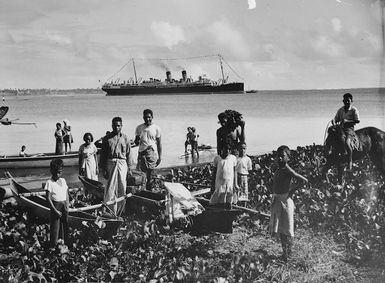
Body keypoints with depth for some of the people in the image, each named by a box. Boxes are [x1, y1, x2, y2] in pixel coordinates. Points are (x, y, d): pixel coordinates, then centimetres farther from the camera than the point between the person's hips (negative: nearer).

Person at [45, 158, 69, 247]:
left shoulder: (63, 181, 8)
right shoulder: (50, 182, -8)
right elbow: (48, 198, -11)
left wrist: (67, 206, 0)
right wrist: (55, 210, -14)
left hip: (64, 206, 5)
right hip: (56, 206, -5)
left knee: (65, 225, 11)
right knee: (55, 227, -2)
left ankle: (65, 243, 22)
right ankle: (54, 245, 7)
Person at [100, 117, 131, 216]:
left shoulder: (125, 138, 8)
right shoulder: (107, 138, 3)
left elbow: (128, 154, 10)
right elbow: (103, 154, 4)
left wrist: (129, 168, 6)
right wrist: (103, 169, -2)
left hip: (122, 164, 2)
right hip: (110, 163, -2)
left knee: (122, 188, 4)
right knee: (110, 189, -4)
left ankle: (120, 211, 14)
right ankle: (110, 211, 1)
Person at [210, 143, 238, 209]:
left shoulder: (233, 158, 1)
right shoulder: (217, 158, 0)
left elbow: (234, 171, 7)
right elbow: (214, 171, 5)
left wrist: (235, 184, 5)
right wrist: (212, 184, 5)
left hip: (230, 182, 0)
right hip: (219, 183, 0)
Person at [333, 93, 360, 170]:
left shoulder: (354, 110, 0)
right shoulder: (340, 110, 14)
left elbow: (357, 121, -7)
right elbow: (336, 119, 20)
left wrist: (347, 121, -16)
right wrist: (334, 122, -3)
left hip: (349, 129, -6)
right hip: (340, 128, 6)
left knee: (347, 142, -29)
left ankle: (350, 162, -24)